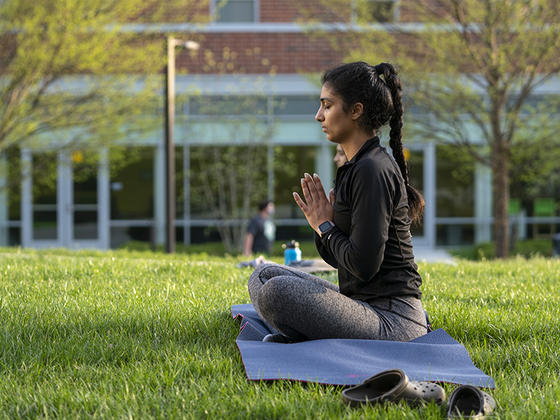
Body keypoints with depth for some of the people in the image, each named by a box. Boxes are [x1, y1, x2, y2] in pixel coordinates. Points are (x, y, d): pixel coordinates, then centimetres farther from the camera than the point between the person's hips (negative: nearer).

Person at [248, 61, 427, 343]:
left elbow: (363, 265, -21)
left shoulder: (373, 170, -16)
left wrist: (326, 227, -5)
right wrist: (320, 222, 0)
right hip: (363, 303, 11)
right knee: (264, 275, 11)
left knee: (277, 291, -27)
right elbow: (338, 258, 19)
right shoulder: (355, 167, 15)